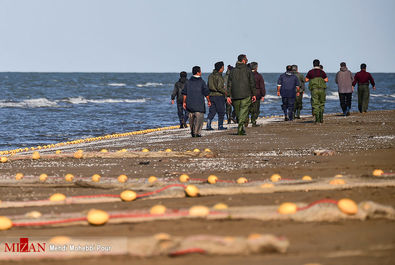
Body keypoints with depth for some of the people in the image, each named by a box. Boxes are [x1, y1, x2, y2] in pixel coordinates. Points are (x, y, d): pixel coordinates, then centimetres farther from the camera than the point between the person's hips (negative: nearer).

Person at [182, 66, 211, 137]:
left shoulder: (188, 82, 5)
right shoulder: (201, 82, -6)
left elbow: (185, 93, 6)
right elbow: (206, 93, -4)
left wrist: (184, 102, 12)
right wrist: (208, 101, 8)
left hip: (190, 104, 4)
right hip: (199, 104, -4)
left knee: (191, 117, 15)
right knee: (199, 117, -1)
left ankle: (192, 132, 21)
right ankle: (197, 132, -7)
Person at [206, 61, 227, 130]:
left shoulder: (211, 75, 10)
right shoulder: (219, 76, -14)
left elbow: (208, 86, 13)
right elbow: (219, 87, -20)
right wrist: (225, 92, -8)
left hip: (211, 95, 7)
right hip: (219, 95, -7)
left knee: (211, 112, 8)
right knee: (221, 112, 4)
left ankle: (208, 125, 0)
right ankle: (220, 126, 6)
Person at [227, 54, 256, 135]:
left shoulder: (233, 71, 7)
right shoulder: (248, 70, -1)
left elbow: (229, 85, 5)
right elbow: (252, 83, -2)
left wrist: (229, 96, 6)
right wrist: (253, 94, 4)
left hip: (235, 95, 3)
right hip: (246, 95, -3)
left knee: (237, 113, 13)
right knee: (243, 112, -4)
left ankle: (241, 128, 17)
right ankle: (240, 129, -16)